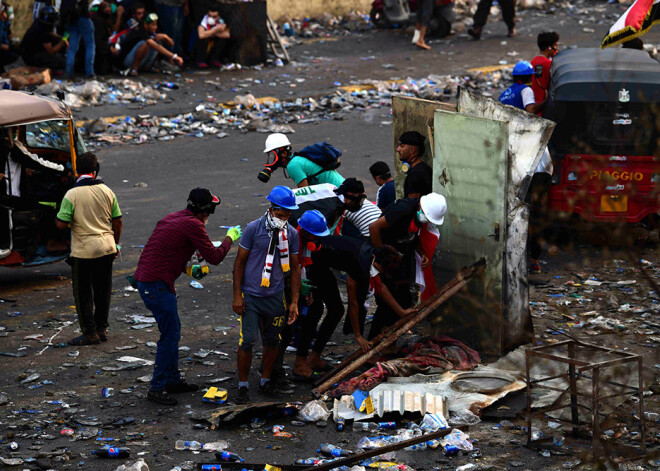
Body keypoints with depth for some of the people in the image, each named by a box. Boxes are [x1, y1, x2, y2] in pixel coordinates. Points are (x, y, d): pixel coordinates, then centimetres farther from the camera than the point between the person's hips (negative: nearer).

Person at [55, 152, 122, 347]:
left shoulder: (72, 195, -13)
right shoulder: (107, 191, 0)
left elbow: (61, 224, -16)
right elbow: (117, 221, 6)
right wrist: (115, 244, 19)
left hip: (84, 250, -4)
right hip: (106, 248, 4)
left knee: (83, 293, 5)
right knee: (103, 290, 16)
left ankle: (90, 333, 5)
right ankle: (102, 329, 22)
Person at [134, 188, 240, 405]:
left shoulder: (173, 218, 16)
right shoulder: (193, 225, -13)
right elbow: (214, 257, -10)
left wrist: (188, 269, 22)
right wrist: (229, 238, 5)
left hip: (145, 279, 10)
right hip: (157, 285, -10)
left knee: (172, 331, 19)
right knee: (170, 335, -5)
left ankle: (172, 380, 26)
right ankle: (157, 388, -2)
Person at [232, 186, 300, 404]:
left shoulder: (292, 234, 2)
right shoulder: (254, 229, -9)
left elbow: (295, 268, 9)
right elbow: (239, 262, -3)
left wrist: (294, 302, 5)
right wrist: (237, 295, -7)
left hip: (275, 296, 4)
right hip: (251, 296, -4)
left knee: (272, 340, 10)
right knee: (248, 340, -8)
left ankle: (265, 381, 27)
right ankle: (243, 386, 5)